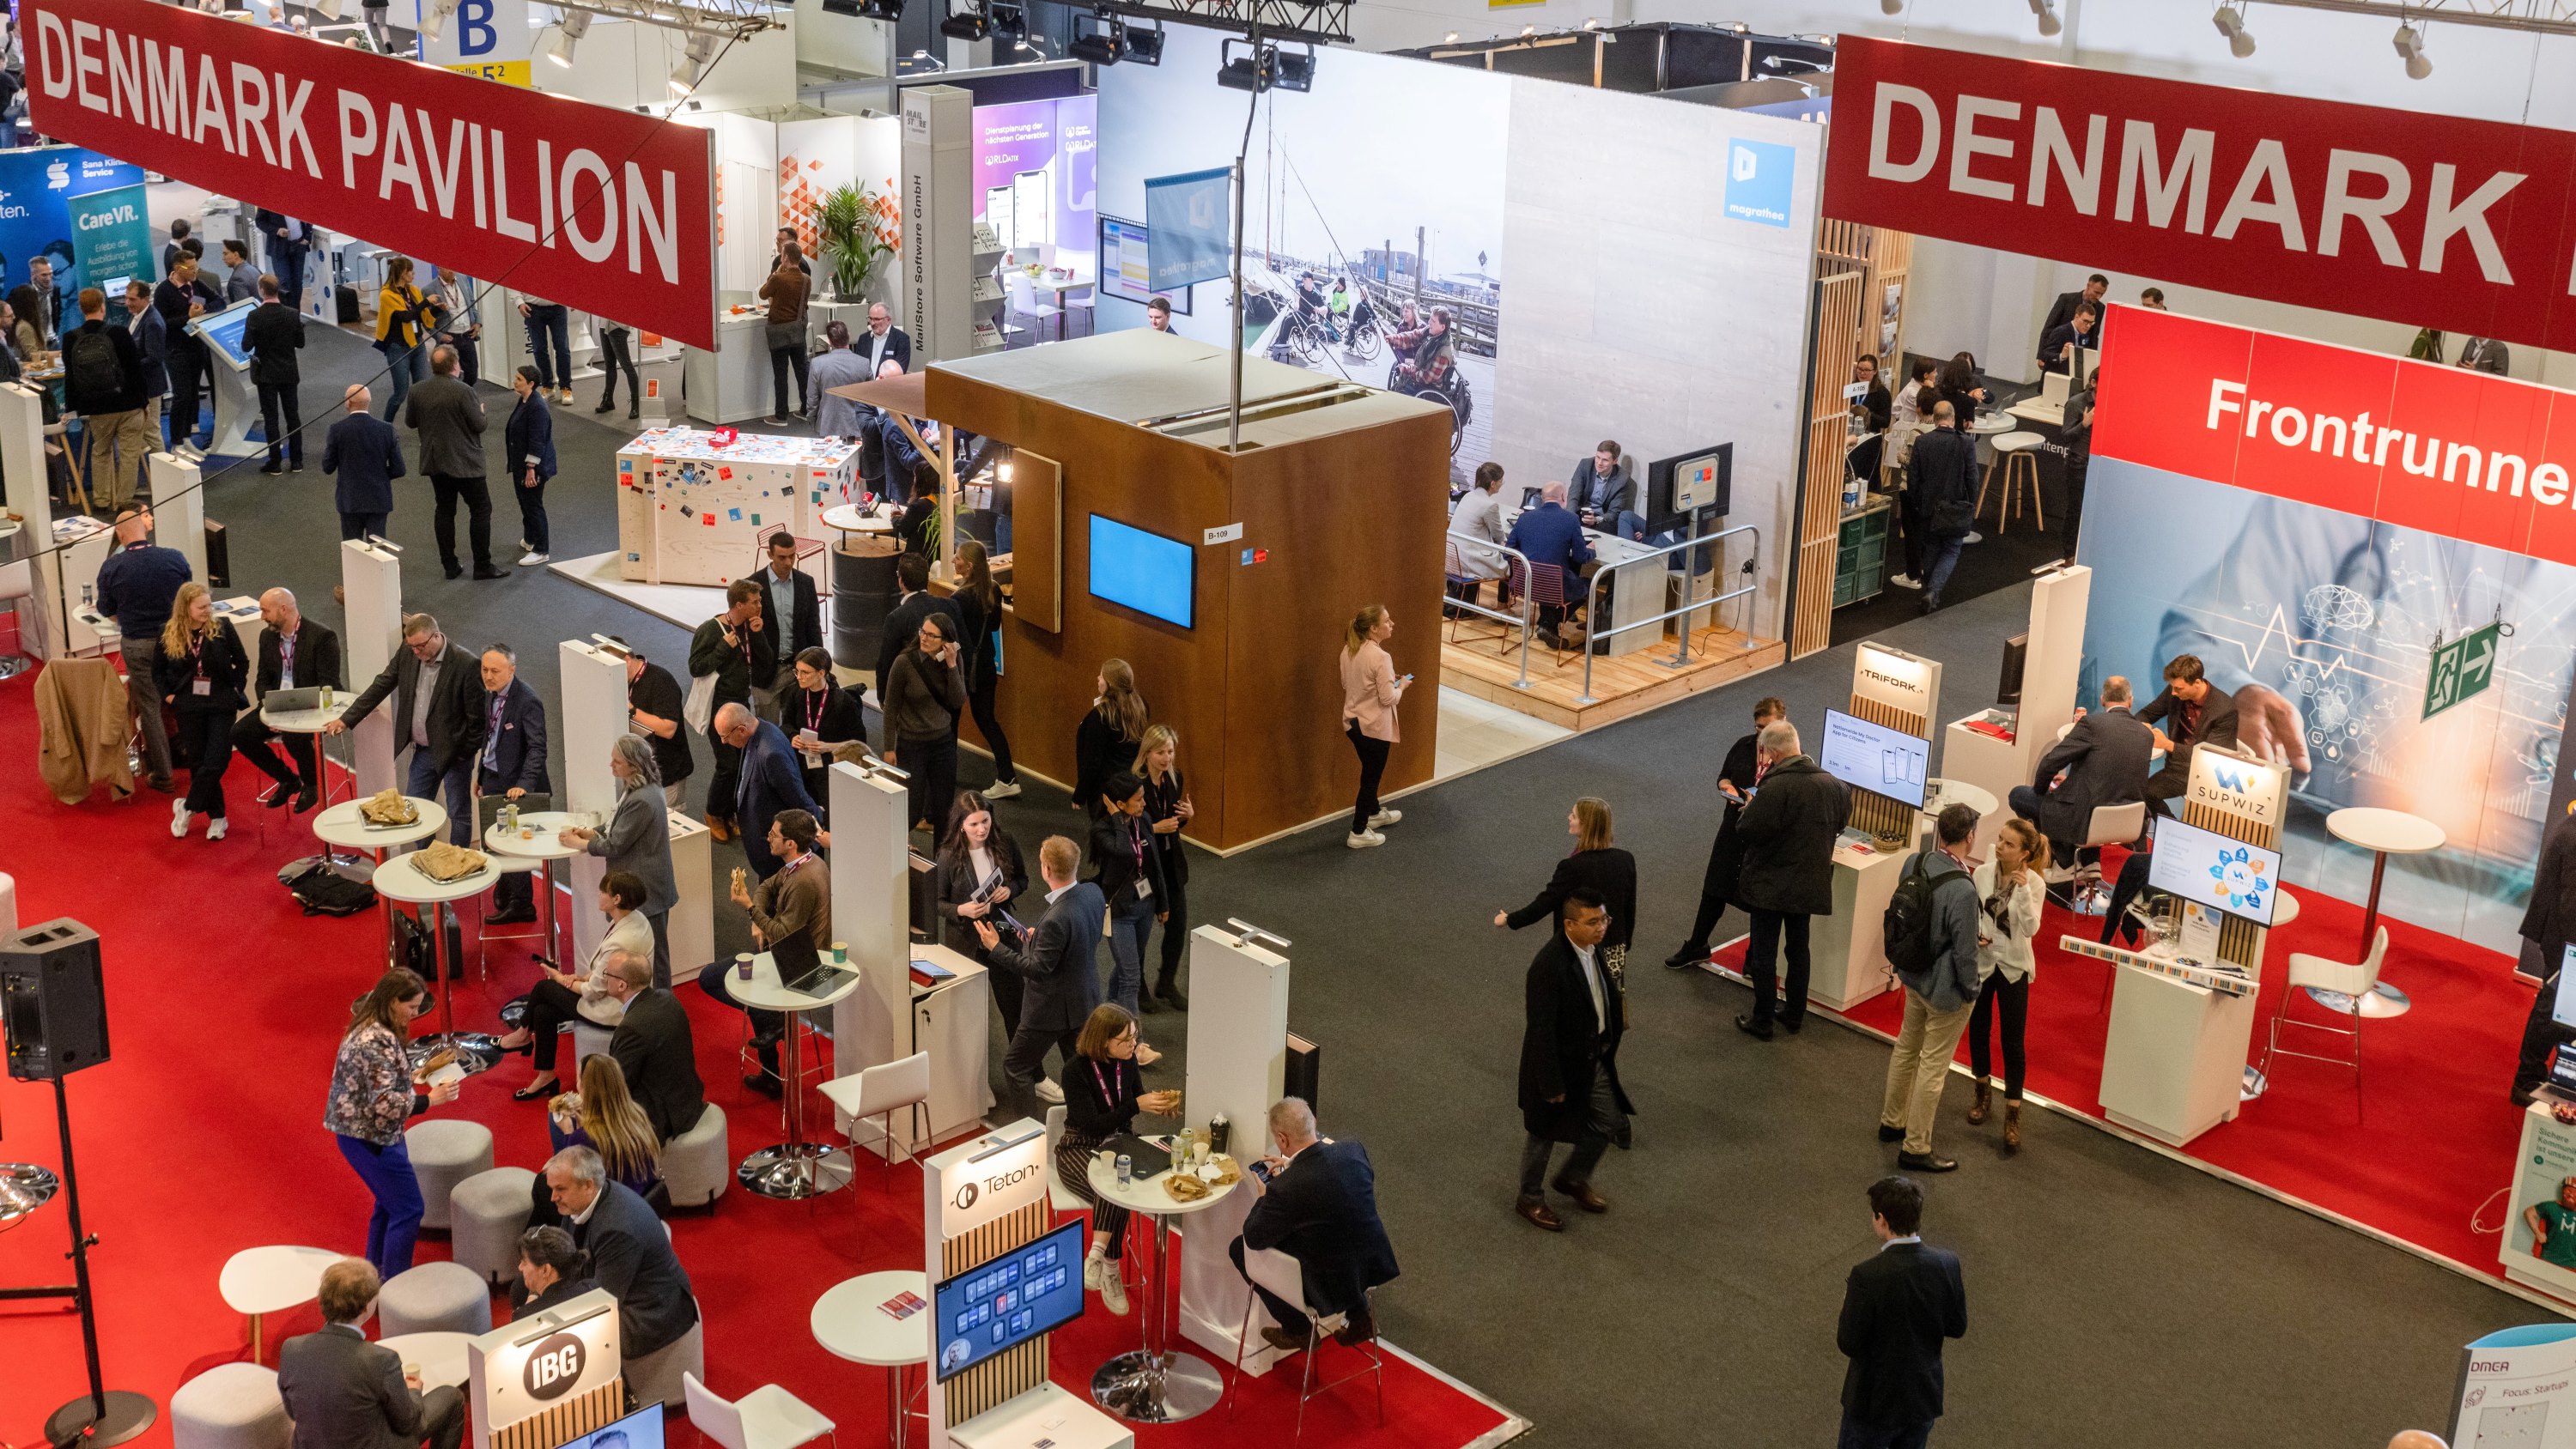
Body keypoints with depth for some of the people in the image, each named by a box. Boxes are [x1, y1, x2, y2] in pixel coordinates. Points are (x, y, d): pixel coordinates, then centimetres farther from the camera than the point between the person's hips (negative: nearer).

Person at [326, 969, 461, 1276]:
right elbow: (385, 1104, -29)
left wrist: (414, 1077, 10)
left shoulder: (366, 1028, 5)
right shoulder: (379, 1042, -27)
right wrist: (430, 1099, -22)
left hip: (358, 1133, 10)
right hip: (372, 1139, -10)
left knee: (389, 1203, 23)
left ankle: (375, 1274, 36)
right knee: (408, 1210, -2)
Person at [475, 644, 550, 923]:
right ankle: (505, 893, 36)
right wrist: (481, 775, 18)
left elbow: (537, 748, -24)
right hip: (493, 779, 8)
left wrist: (524, 785, -32)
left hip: (514, 785, -8)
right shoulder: (491, 693, 3)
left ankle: (520, 905, 17)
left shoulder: (527, 701, -23)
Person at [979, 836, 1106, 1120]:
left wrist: (996, 947, -17)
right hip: (1084, 999, 8)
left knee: (1015, 1065, 11)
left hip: (1053, 1008, -8)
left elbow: (1038, 968, -24)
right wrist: (1039, 937, 8)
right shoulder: (1093, 893, -9)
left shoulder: (1056, 919, -34)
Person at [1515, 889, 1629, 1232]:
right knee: (1545, 1135, 14)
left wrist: (1608, 1046, 18)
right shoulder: (1548, 965, -33)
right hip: (1561, 1063, -8)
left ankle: (1573, 1178, 44)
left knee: (1610, 1121, 20)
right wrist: (1552, 1085, -21)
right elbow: (1541, 1031, -27)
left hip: (1595, 1057, 8)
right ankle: (1530, 1199, 38)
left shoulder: (1593, 946, -7)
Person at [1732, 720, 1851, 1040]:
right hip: (1810, 884, 6)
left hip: (1770, 885, -6)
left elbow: (1747, 831, -24)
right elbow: (1841, 823, 12)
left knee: (1764, 953, 6)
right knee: (1799, 948, 20)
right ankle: (1795, 1014, 29)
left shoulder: (1775, 787, -25)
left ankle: (1762, 1022, 12)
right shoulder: (1832, 784, -3)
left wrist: (1748, 809, -5)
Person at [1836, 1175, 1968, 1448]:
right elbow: (1957, 1327, -1)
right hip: (1924, 1397, 4)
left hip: (1875, 1401, -4)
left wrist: (1851, 1300, -2)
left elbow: (1848, 1344, -19)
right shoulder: (1947, 1264, -13)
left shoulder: (1868, 1276, -28)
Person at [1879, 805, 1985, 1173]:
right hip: (1945, 989, -8)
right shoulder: (1962, 889, -32)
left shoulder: (1914, 862, -10)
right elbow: (1965, 951, -22)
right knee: (1933, 1066, 7)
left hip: (1913, 976, 8)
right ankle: (1915, 1148, 19)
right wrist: (1970, 990, -5)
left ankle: (1892, 1122, 43)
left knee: (1906, 1049, 25)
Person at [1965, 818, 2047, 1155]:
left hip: (2013, 966, -3)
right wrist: (1973, 935, -18)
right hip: (1980, 961, 3)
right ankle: (1984, 1092, 39)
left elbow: (2030, 929, -23)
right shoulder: (1982, 873, -8)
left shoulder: (2034, 884, -14)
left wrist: (2023, 891, -34)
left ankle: (2013, 1114, 7)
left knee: (2013, 1042, -2)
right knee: (1978, 1029, 16)